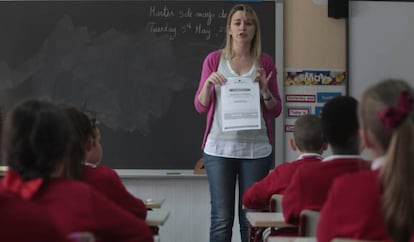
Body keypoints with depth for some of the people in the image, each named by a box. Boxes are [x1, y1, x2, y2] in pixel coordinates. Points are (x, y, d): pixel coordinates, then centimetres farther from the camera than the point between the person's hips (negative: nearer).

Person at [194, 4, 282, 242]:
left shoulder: (265, 62, 7)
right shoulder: (214, 59, 5)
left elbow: (275, 111, 9)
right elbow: (200, 107, 7)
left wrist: (265, 90, -9)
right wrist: (208, 83, -11)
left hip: (256, 149, 1)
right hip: (219, 148, -1)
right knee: (221, 218, -2)